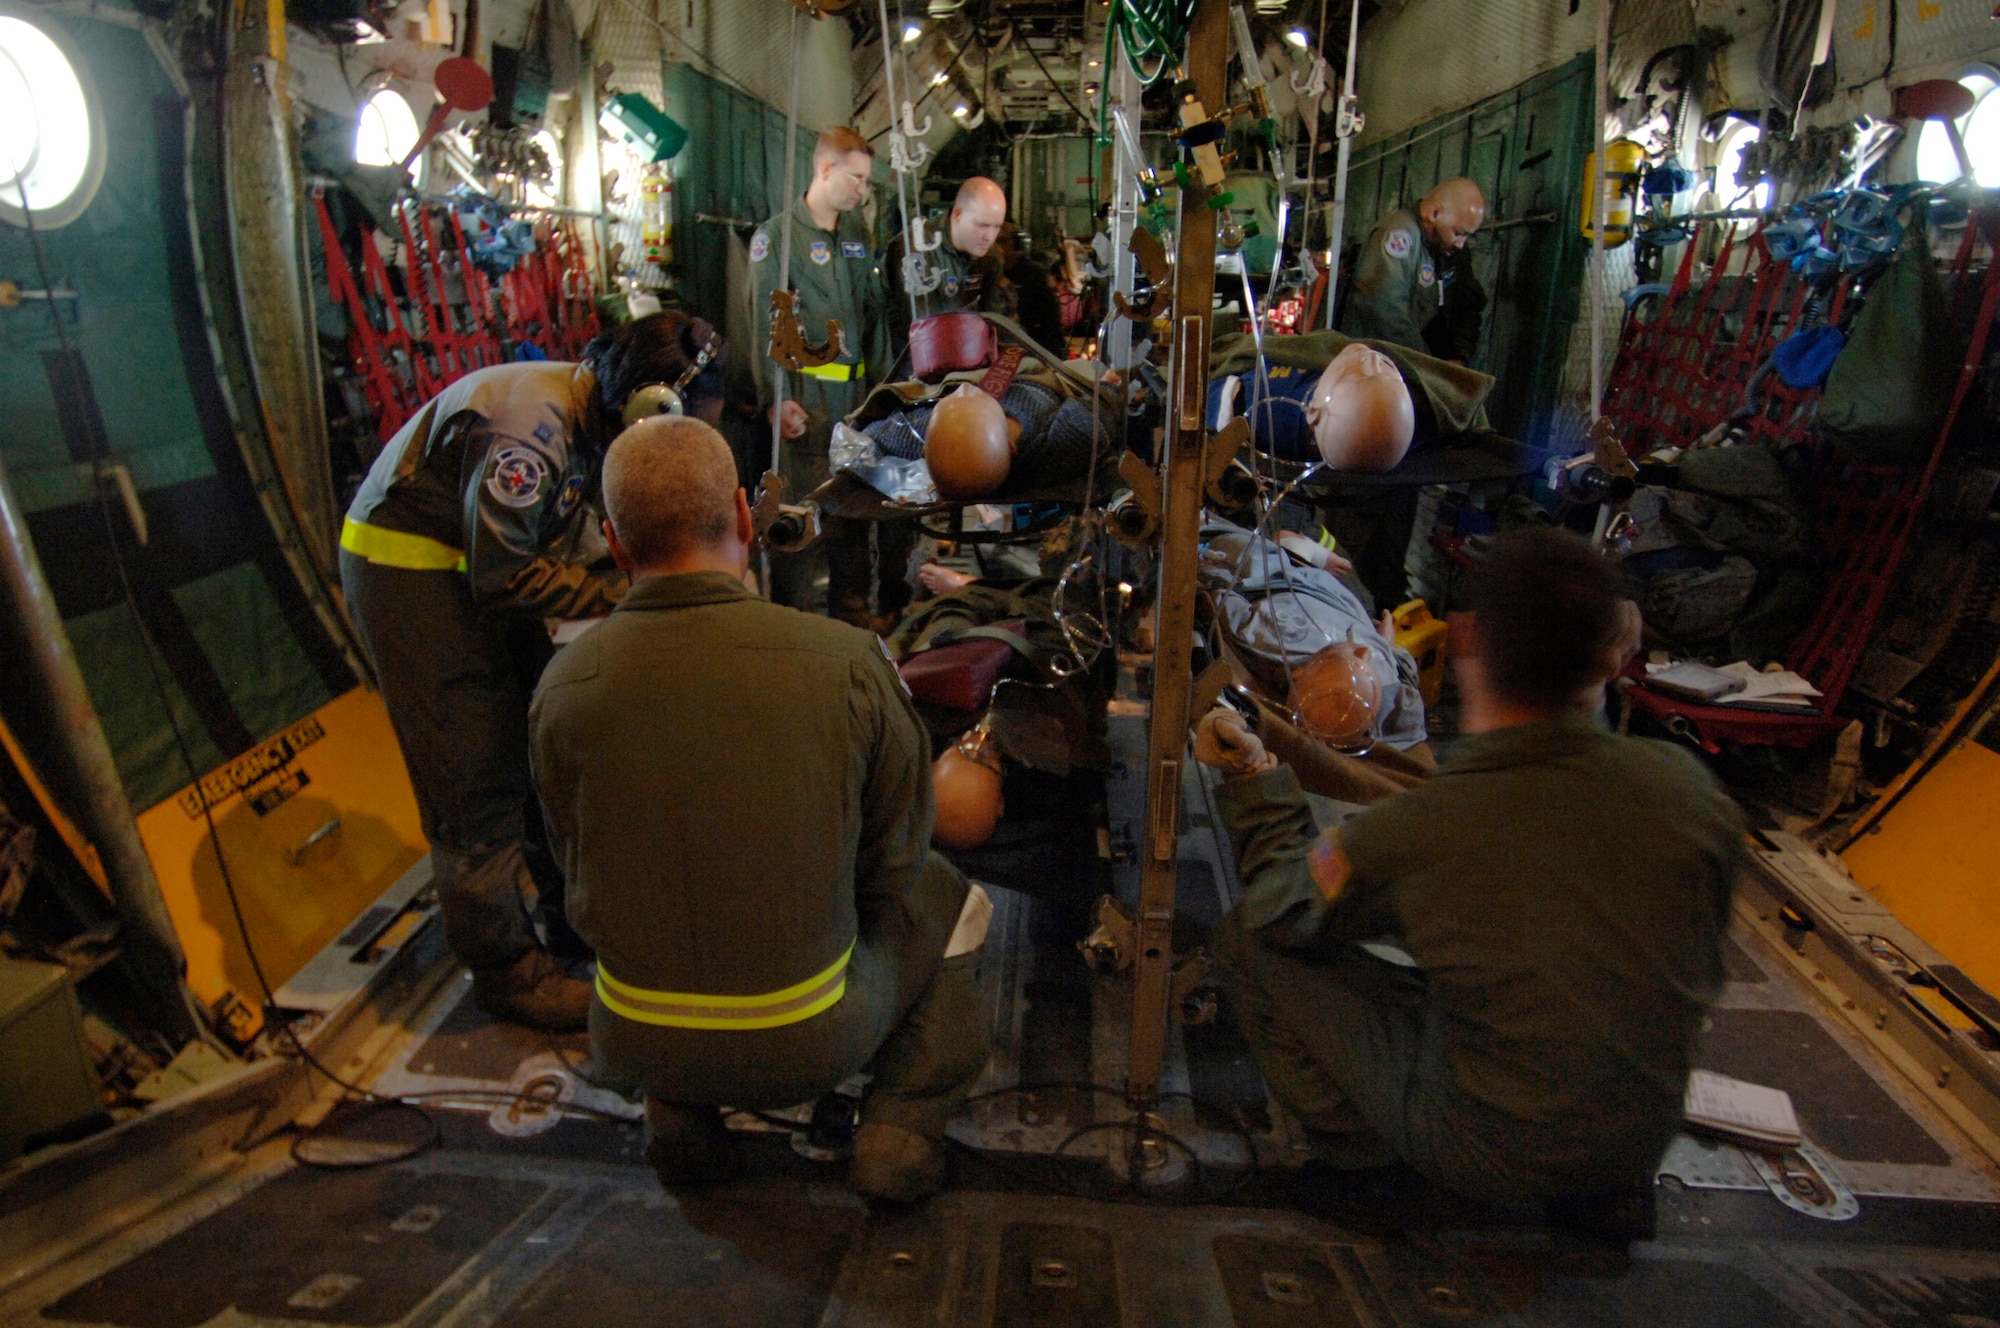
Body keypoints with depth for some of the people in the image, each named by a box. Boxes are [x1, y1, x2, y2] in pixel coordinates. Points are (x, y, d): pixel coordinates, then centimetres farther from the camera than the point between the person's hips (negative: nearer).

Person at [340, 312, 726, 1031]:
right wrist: (625, 592, -21)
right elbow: (506, 577, -26)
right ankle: (506, 970, 10)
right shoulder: (527, 427, -29)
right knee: (479, 788, -4)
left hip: (477, 564, 9)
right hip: (409, 575, -9)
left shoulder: (586, 414, 1)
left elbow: (569, 536, 7)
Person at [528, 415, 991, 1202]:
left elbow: (581, 880, 3)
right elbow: (895, 861, -4)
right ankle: (899, 1126, 11)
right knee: (953, 904, 23)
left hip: (635, 1042, 3)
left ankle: (677, 1121, 22)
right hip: (810, 1042, -2)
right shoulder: (846, 662, -19)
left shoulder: (564, 688, -13)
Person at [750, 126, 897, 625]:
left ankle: (853, 613, 21)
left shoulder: (858, 233, 16)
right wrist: (775, 398, -16)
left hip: (856, 391, 6)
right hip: (805, 393, -6)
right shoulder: (775, 236, -3)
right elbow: (765, 325, -8)